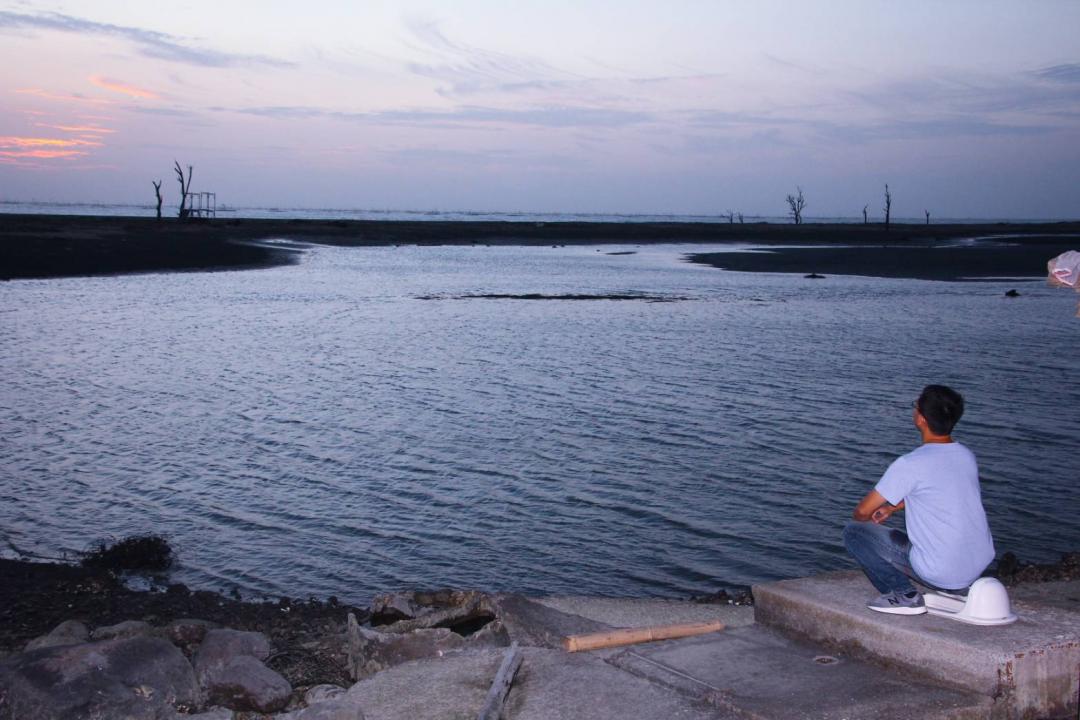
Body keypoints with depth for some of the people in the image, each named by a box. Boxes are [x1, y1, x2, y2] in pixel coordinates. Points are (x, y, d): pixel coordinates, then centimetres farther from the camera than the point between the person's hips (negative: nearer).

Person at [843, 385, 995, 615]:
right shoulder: (967, 457, 5)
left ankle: (903, 594, -4)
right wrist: (892, 507, 26)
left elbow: (863, 511, -9)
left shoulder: (910, 464, -16)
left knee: (853, 532, 2)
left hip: (940, 575, -7)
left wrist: (867, 518, 15)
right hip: (979, 567, 7)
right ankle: (962, 590, 19)